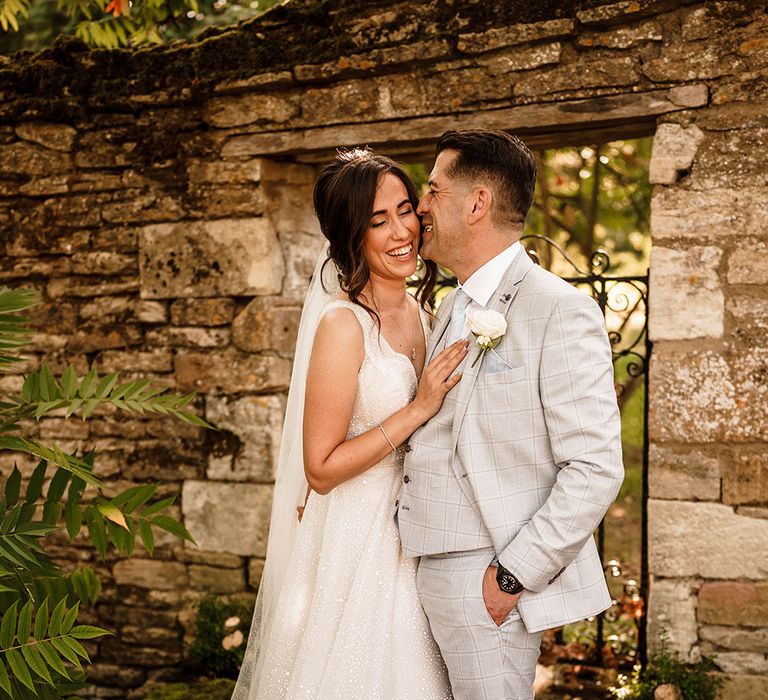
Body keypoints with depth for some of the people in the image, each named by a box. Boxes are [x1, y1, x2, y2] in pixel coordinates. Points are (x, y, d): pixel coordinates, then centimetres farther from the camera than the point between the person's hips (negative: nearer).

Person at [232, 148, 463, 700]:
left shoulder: (419, 313, 4)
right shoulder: (344, 324, -20)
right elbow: (321, 468, -20)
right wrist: (419, 409, -23)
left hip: (411, 538, 8)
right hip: (355, 545, -8)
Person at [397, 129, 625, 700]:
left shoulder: (561, 311, -14)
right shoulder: (450, 310, 13)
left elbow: (595, 469, -17)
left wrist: (512, 575, -18)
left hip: (488, 584, -8)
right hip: (429, 566, 8)